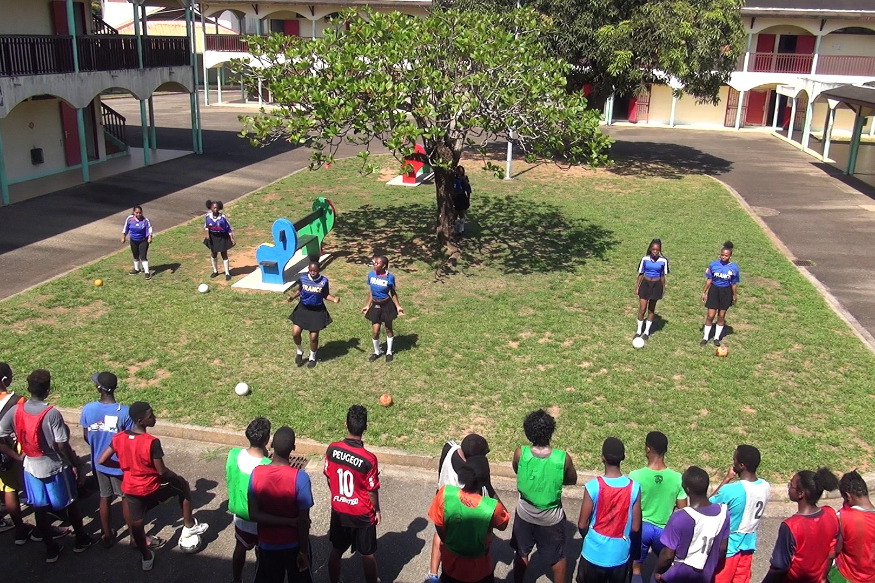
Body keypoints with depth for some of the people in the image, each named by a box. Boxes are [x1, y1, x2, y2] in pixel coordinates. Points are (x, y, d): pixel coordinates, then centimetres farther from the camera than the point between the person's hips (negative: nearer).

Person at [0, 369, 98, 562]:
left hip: (31, 468, 4)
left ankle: (51, 549, 29)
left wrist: (17, 456, 2)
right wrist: (77, 465, -7)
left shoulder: (16, 411, -10)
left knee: (40, 509, 17)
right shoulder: (52, 414, -24)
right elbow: (62, 446, -20)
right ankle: (81, 540, 33)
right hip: (55, 467, -4)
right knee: (71, 503, 17)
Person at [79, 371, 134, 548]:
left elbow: (86, 437, 1)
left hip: (99, 463, 4)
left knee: (105, 498, 20)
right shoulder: (124, 412, -24)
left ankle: (107, 535, 34)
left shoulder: (88, 409, -13)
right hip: (120, 464, -4)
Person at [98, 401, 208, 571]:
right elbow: (162, 471, -20)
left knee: (136, 522, 22)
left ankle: (146, 557, 44)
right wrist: (176, 477, 1)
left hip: (130, 488, 5)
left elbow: (102, 460, -1)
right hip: (151, 488, -5)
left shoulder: (119, 438, -10)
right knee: (182, 485, 20)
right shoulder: (152, 442, -27)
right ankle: (189, 526, 29)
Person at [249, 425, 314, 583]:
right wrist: (304, 551, -8)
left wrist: (288, 522, -14)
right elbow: (303, 520, -20)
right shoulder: (300, 477, -26)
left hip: (267, 544, 2)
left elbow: (254, 514, -15)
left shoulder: (257, 473, -17)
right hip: (294, 544, -2)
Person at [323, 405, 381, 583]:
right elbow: (372, 491, -15)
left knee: (336, 551, 22)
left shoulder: (332, 449, -16)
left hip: (338, 511, 4)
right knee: (367, 555, 15)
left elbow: (329, 479, -1)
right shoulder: (368, 459, -27)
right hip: (362, 514, -4)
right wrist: (377, 510, 3)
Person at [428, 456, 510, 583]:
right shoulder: (492, 507, -32)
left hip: (451, 562, 2)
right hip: (478, 570, -1)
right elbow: (503, 525, -9)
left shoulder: (445, 494, -27)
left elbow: (439, 527, -11)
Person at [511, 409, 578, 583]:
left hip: (525, 514, 1)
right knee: (558, 557, 23)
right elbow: (572, 480, -5)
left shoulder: (520, 453, -23)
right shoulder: (563, 458, -25)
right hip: (551, 517, -1)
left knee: (521, 553, 25)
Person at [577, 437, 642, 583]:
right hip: (620, 553, 2)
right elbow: (636, 528, -6)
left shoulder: (593, 486, -20)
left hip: (595, 552, -2)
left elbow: (582, 525, -11)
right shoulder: (634, 488, -13)